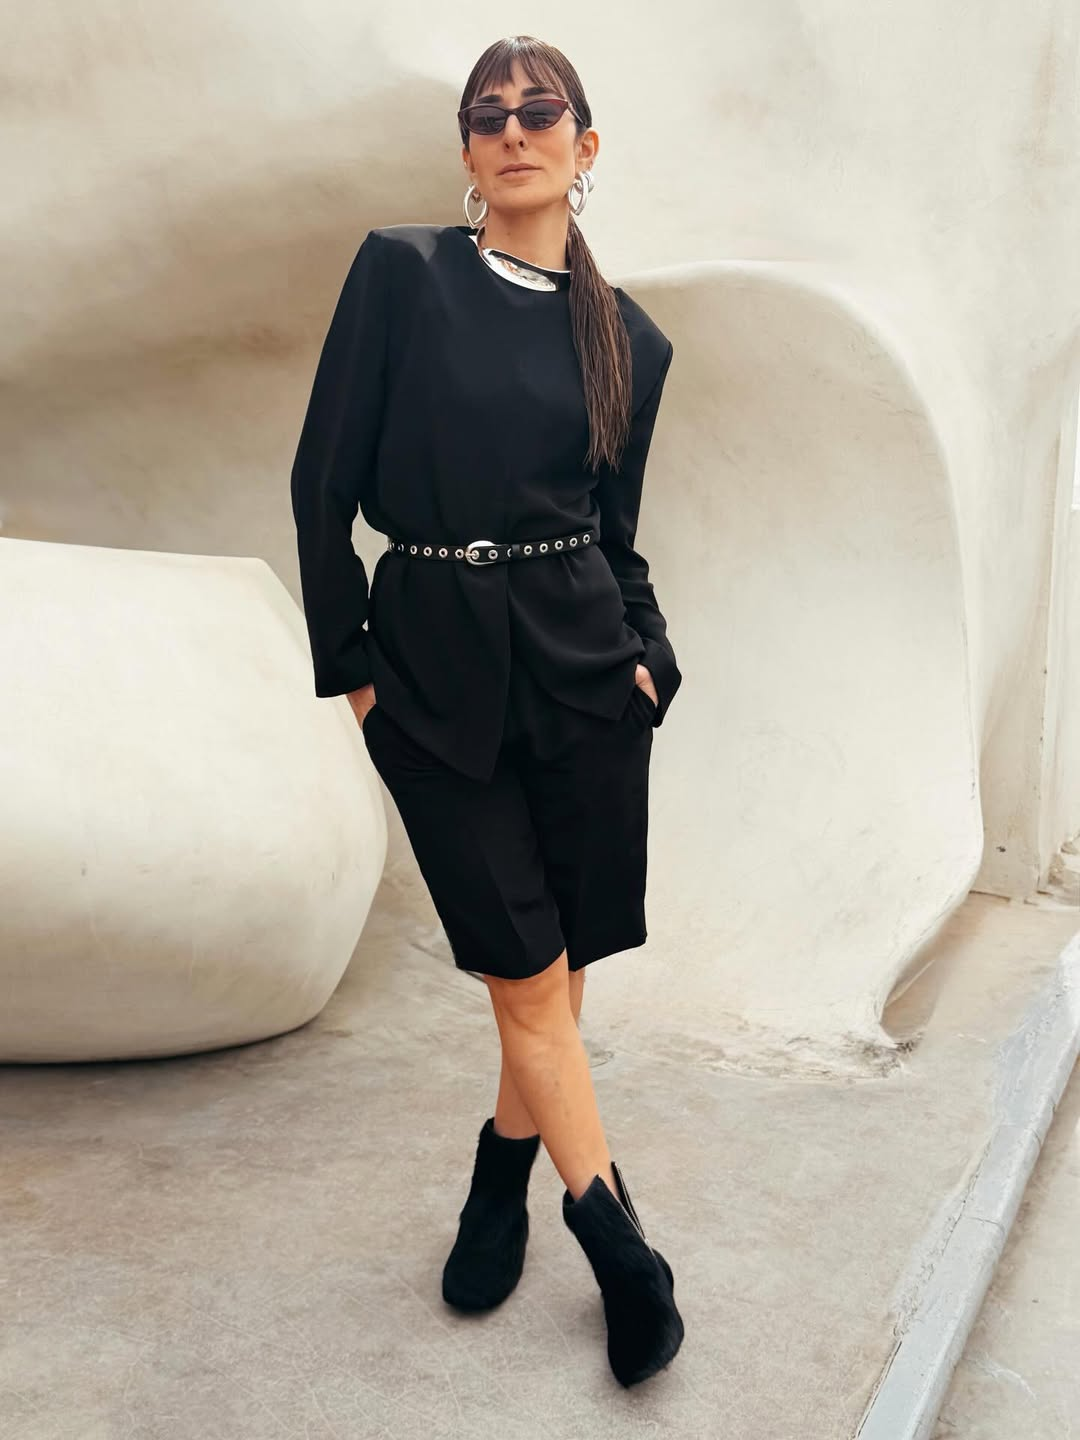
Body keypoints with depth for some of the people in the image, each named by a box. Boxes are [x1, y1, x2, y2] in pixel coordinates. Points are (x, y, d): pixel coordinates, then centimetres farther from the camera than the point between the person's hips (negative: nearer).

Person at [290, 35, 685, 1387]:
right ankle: (622, 1252, 17)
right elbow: (323, 480, -2)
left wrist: (646, 653, -2)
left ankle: (503, 1168, 35)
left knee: (557, 962, 9)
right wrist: (349, 664, -3)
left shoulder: (630, 339, 8)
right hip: (435, 669, -2)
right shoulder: (402, 272, 0)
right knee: (527, 972, 1)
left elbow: (616, 534, 12)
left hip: (581, 665, 3)